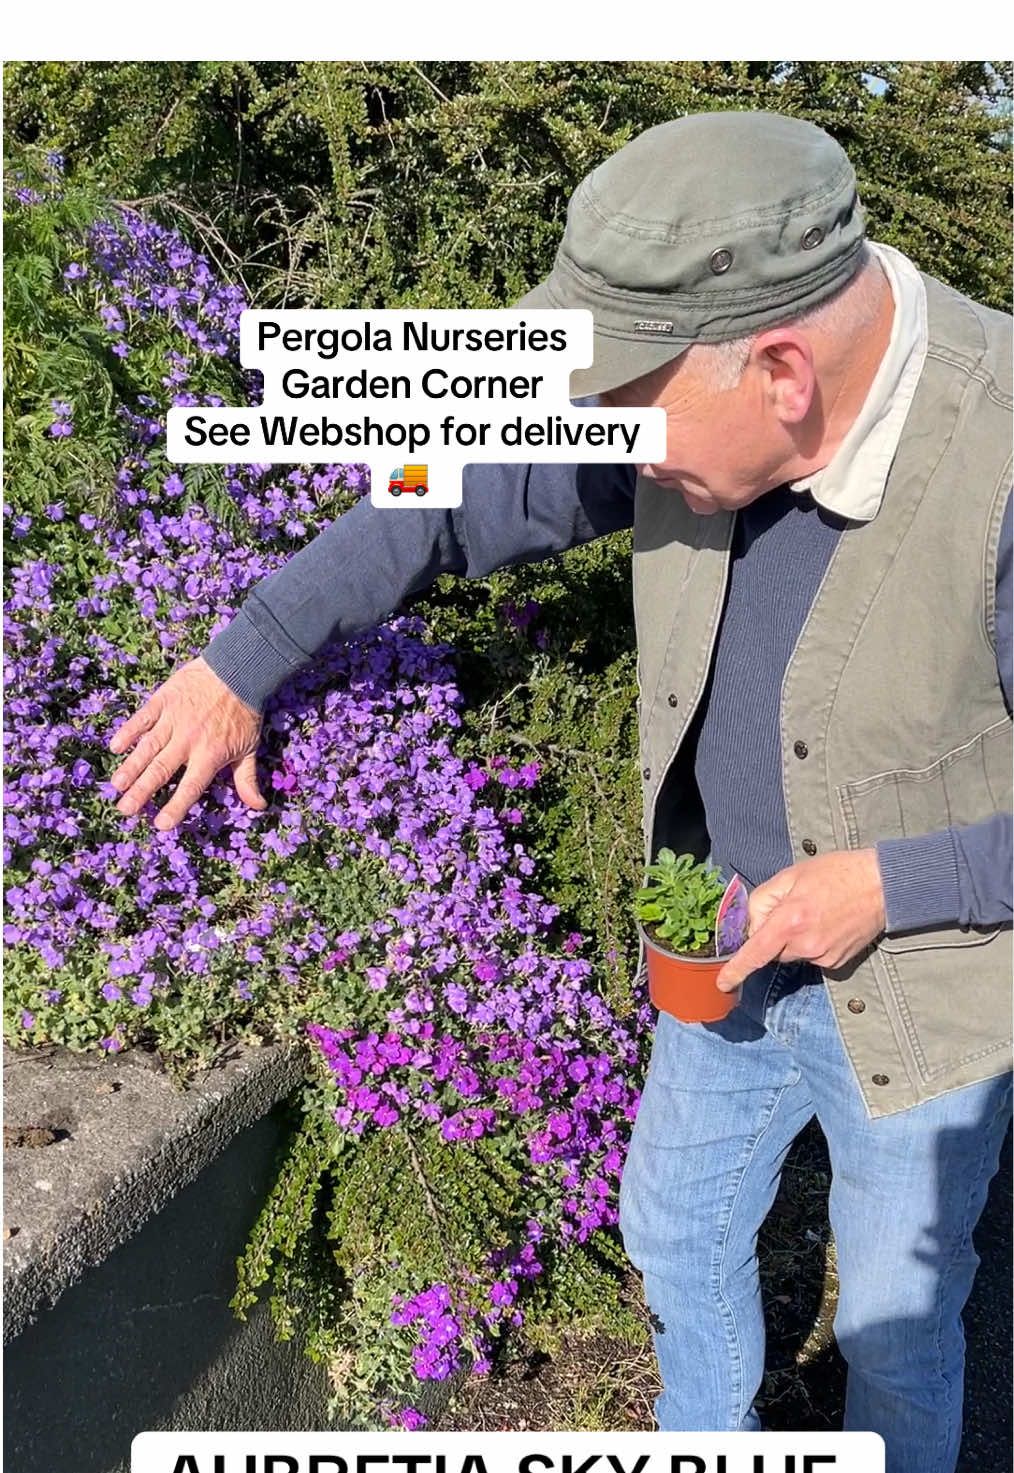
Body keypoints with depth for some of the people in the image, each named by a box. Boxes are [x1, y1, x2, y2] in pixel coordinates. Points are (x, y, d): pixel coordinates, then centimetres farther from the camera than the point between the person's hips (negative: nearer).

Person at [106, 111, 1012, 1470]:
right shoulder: (708, 401, -16)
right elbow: (466, 499, -3)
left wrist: (890, 883, -27)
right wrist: (240, 664, 0)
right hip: (740, 949, 6)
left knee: (895, 1317, 19)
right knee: (676, 1224, 26)